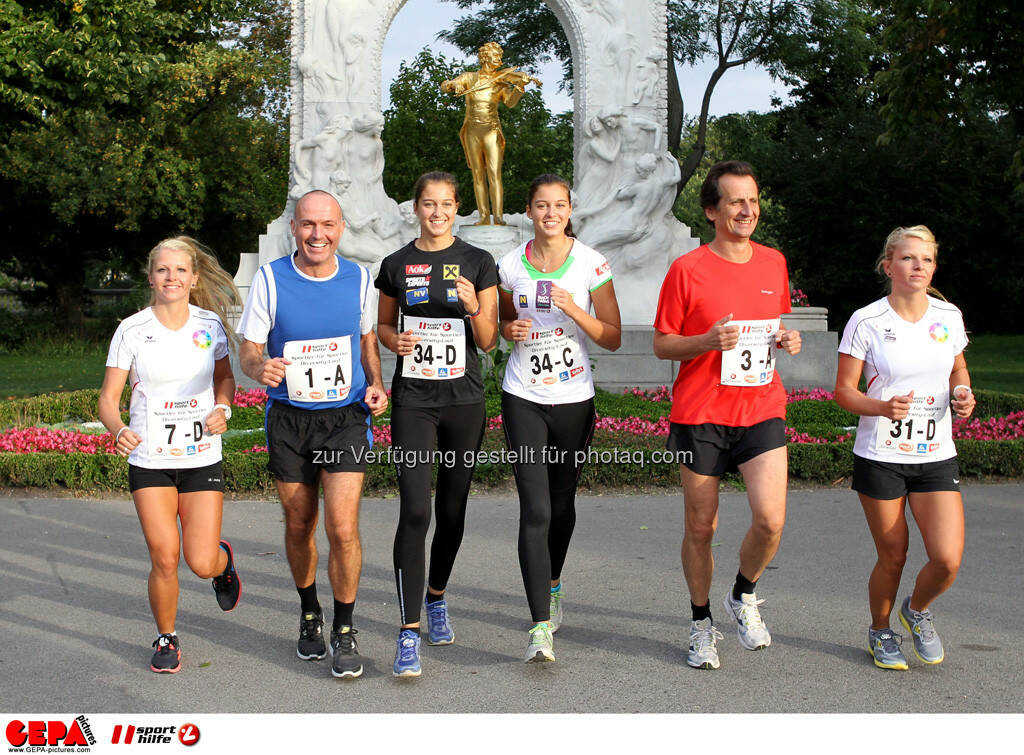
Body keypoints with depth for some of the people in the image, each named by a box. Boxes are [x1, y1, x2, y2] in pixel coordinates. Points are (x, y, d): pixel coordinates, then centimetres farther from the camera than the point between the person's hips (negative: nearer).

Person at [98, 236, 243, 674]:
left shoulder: (210, 324, 0)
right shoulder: (131, 330, -6)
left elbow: (225, 378, 15)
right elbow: (108, 397, -4)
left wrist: (222, 408, -6)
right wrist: (119, 431, -25)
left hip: (202, 459, 1)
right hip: (149, 461, -1)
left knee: (201, 564, -5)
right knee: (164, 558, -8)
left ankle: (223, 558, 34)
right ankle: (166, 639, 19)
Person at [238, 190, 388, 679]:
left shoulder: (357, 278, 0)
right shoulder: (270, 279, -6)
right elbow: (247, 348, -4)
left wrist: (375, 384, -1)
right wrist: (259, 368, -27)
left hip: (345, 417, 0)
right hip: (289, 419, 0)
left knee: (342, 527, -12)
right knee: (299, 526, 12)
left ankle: (344, 631, 7)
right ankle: (309, 615, 36)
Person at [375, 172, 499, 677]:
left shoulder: (478, 263, 3)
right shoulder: (396, 265, 5)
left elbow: (488, 341, 2)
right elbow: (383, 325, 16)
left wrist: (474, 308, -18)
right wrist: (395, 341, -6)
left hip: (464, 400, 1)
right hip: (413, 401, -1)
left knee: (453, 509, 10)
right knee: (415, 510, -12)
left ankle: (436, 597, 35)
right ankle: (409, 631, -9)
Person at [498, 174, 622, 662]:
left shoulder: (591, 264, -4)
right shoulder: (511, 265, 2)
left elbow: (613, 338, -3)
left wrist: (574, 310, -19)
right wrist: (510, 330, -6)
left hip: (574, 400, 0)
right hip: (523, 400, 0)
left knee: (562, 502, 14)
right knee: (535, 509, -11)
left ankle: (552, 584, 43)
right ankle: (540, 627, -12)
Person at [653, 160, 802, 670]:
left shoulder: (774, 263, 9)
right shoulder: (687, 269, -4)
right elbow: (661, 345, 0)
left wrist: (787, 340, 1)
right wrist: (709, 341, -18)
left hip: (761, 411, 3)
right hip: (700, 415, -2)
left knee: (770, 520, -14)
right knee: (700, 529, 6)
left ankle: (744, 596, 17)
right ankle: (701, 623, 28)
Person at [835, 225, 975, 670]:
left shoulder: (949, 316, 3)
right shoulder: (866, 322, -8)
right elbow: (843, 390, -6)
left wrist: (962, 394, -3)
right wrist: (883, 407, -24)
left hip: (937, 457, 3)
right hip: (880, 458, -3)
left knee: (948, 559, -9)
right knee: (893, 558, 4)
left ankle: (917, 610, 24)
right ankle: (880, 631, 33)